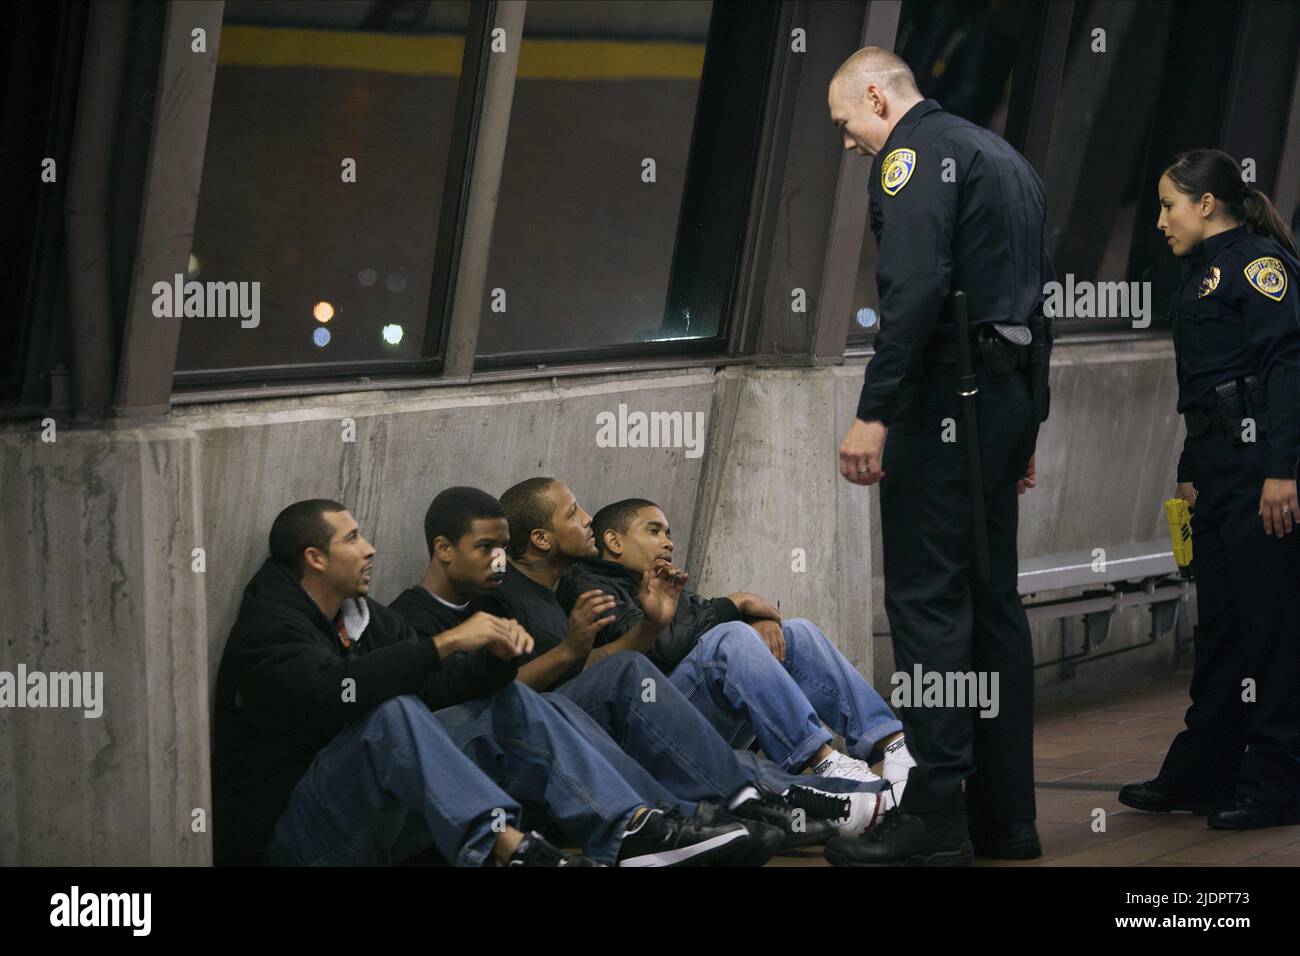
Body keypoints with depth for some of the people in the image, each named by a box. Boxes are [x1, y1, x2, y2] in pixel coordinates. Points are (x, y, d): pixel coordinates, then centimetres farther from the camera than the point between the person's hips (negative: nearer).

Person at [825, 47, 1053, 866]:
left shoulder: (914, 153, -7)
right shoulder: (1004, 158, 23)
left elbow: (914, 289, -20)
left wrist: (875, 413, -22)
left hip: (946, 396, -9)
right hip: (1011, 391, 9)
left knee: (928, 599, -9)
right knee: (992, 599, 12)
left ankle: (936, 817, -12)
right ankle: (1005, 815, 14)